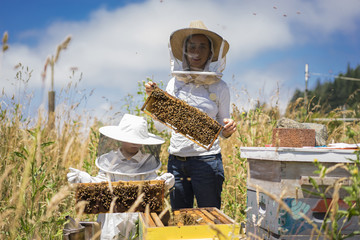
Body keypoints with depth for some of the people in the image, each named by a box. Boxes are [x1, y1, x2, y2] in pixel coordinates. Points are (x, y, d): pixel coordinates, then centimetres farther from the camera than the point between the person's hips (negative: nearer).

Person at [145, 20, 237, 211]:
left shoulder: (219, 87, 0)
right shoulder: (175, 82, 6)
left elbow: (222, 131, 7)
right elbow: (160, 125, 11)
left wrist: (228, 129, -15)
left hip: (206, 160, -3)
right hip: (176, 160, 3)